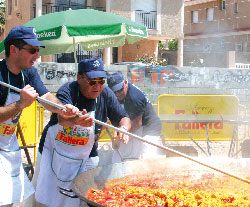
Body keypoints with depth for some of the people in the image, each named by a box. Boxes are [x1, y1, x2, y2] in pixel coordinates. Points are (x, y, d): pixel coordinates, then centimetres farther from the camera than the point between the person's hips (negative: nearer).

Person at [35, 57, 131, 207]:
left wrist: (123, 128, -28)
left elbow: (124, 118, -4)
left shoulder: (105, 94, -8)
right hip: (54, 152, -2)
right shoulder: (67, 90, -20)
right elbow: (61, 118, -39)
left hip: (81, 159, 2)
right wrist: (76, 121, -62)